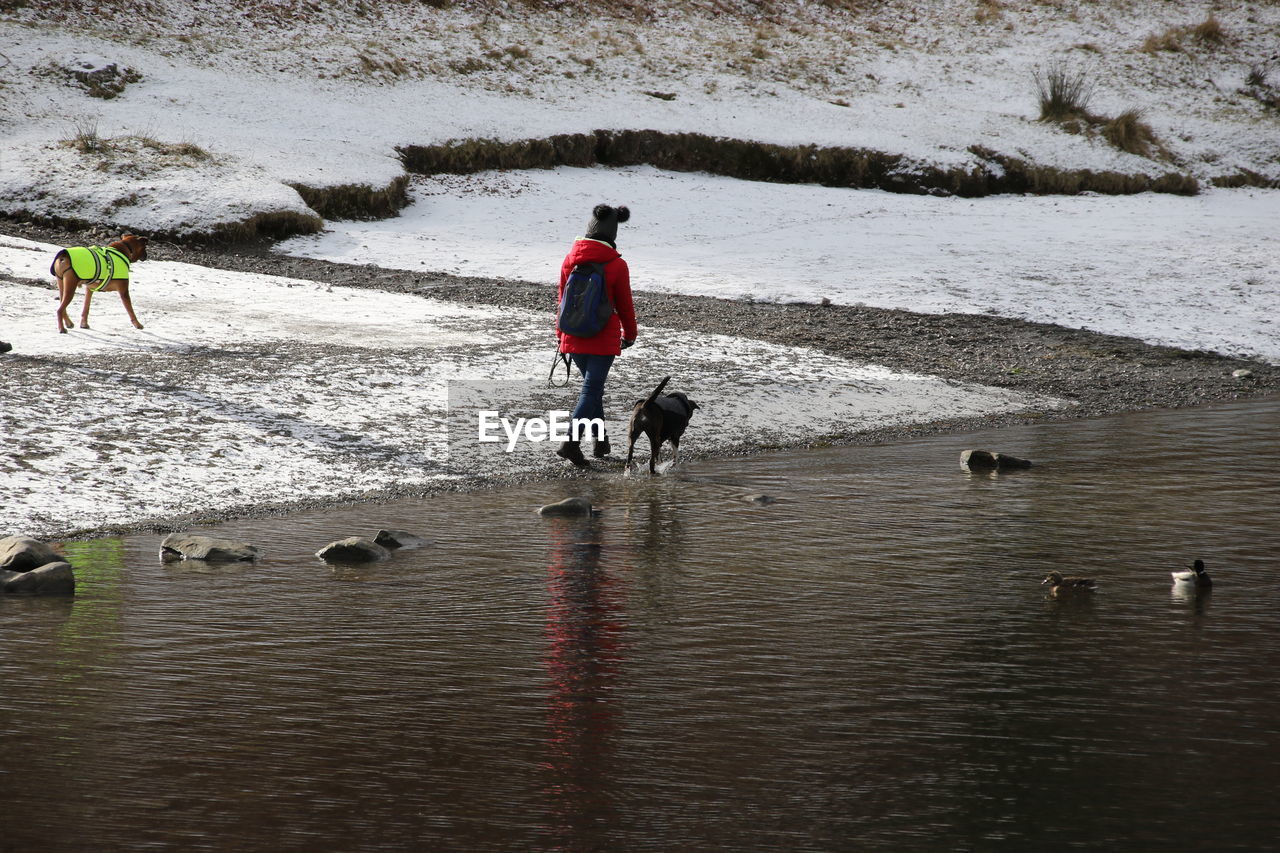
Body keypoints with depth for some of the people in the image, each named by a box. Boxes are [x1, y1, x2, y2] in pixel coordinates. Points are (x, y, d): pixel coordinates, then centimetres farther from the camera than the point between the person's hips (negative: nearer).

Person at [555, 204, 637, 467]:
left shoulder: (570, 260, -1)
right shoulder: (617, 265, -12)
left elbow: (562, 298, 7)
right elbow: (624, 304, -3)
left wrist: (561, 335, 18)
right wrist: (629, 334, 14)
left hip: (573, 336, 4)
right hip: (603, 338, -4)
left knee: (593, 385, 21)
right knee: (592, 389, -3)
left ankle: (600, 440, 27)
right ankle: (571, 442, -18)